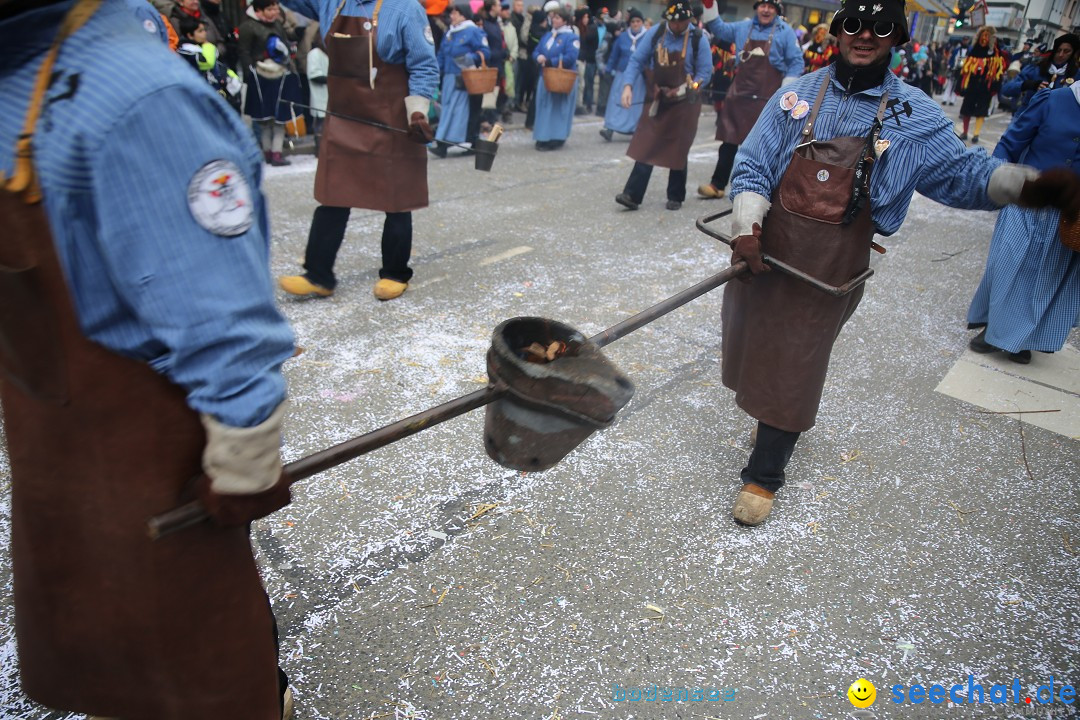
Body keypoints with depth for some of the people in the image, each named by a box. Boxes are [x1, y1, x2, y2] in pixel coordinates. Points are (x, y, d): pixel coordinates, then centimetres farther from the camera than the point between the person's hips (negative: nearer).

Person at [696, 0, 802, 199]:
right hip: (740, 95, 3)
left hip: (768, 99, -3)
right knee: (729, 141, 4)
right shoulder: (743, 28, 10)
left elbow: (796, 63, 0)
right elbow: (718, 28, 21)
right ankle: (717, 185, 9)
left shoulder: (785, 32, 0)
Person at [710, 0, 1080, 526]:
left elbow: (964, 174, -2)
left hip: (833, 263, -2)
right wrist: (746, 230, -17)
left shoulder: (913, 115, 0)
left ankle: (763, 475, 17)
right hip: (768, 246, 2)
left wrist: (1031, 186, -21)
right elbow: (752, 167, -2)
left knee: (794, 367, 1)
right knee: (758, 347, 15)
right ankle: (777, 422, 45)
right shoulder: (796, 96, 2)